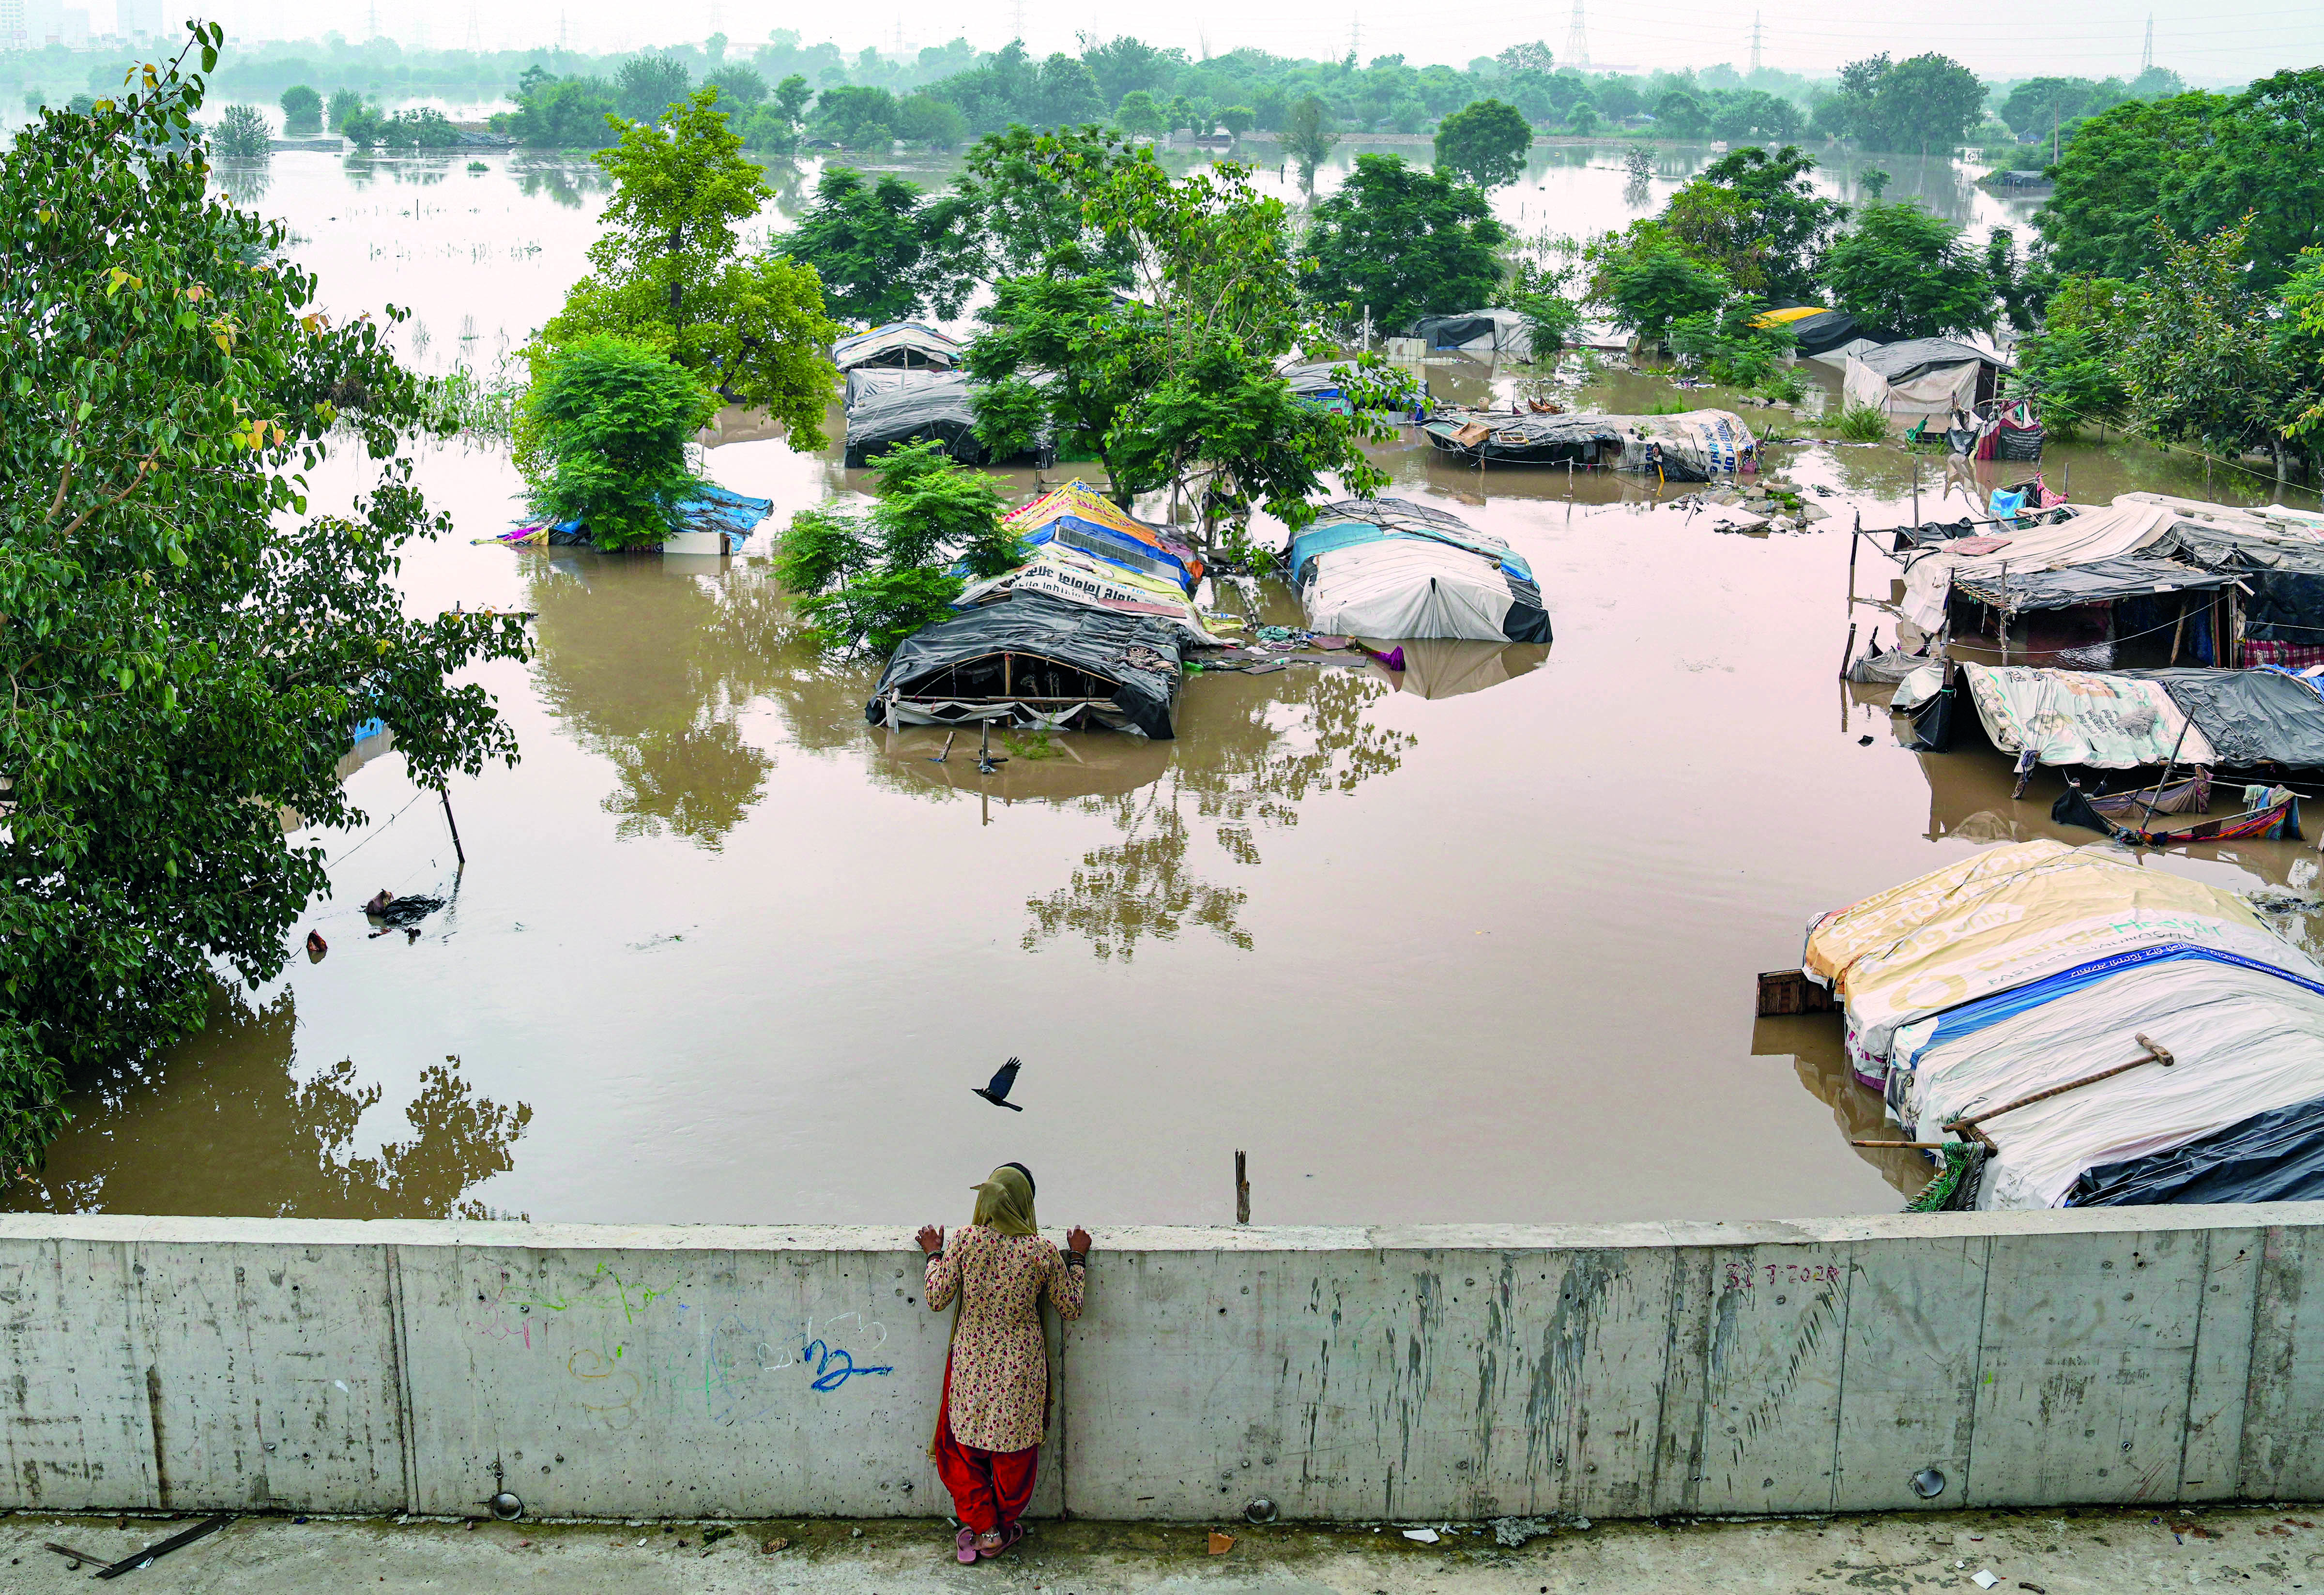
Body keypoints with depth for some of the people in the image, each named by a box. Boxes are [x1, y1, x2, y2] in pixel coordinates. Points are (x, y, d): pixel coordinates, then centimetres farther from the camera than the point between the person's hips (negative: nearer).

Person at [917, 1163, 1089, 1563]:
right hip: (1020, 1367, 0)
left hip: (971, 1363, 0)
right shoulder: (1042, 1252, -13)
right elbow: (1071, 1309, -1)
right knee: (1013, 1449, 18)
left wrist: (934, 1254, 9)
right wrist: (1077, 1259, 10)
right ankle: (1004, 1528, 31)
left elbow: (937, 1300, -6)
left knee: (962, 1444, 19)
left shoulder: (965, 1240, -13)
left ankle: (983, 1527, 18)